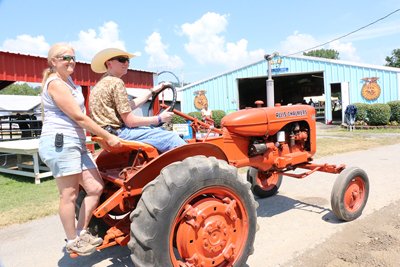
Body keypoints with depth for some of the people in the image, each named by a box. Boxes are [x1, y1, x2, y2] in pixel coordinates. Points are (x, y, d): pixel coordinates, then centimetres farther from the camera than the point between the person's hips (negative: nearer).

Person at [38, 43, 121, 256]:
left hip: (76, 143, 10)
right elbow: (79, 118, -15)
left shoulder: (67, 81, 21)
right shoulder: (56, 83, -10)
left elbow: (79, 118, 22)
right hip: (60, 143, -10)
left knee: (96, 188, 6)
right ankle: (72, 242, 16)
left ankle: (81, 233, 20)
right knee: (69, 195, -1)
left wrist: (101, 138, 17)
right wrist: (108, 137, -12)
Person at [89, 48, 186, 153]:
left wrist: (152, 91, 24)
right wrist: (160, 118, -7)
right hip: (118, 134, -10)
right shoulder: (116, 82, -14)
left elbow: (129, 106, 19)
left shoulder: (103, 82, 17)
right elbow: (130, 121, -17)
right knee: (171, 138, -15)